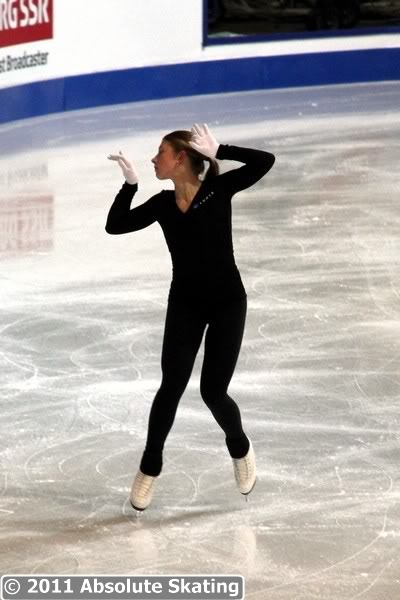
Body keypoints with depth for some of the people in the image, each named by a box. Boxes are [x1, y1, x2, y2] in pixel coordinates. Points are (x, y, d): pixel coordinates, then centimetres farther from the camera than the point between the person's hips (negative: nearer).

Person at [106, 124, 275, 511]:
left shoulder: (218, 190, -10)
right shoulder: (162, 204, -1)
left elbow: (264, 161, -20)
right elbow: (115, 225, -2)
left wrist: (218, 151, -22)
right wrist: (130, 183, -9)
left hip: (227, 303, -3)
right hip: (184, 304, 3)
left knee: (213, 391, -1)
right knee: (172, 386, -8)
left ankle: (239, 448, 29)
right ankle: (150, 466, 7)